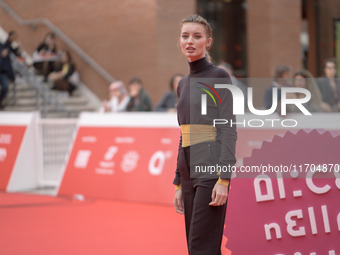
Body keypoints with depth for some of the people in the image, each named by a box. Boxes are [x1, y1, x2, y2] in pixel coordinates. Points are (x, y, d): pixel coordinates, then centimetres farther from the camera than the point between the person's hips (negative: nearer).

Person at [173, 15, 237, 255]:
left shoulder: (219, 77, -6)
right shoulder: (184, 84, 16)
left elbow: (229, 130, -12)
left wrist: (224, 179, -20)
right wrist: (179, 183, 17)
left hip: (211, 169, -8)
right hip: (189, 171, 8)